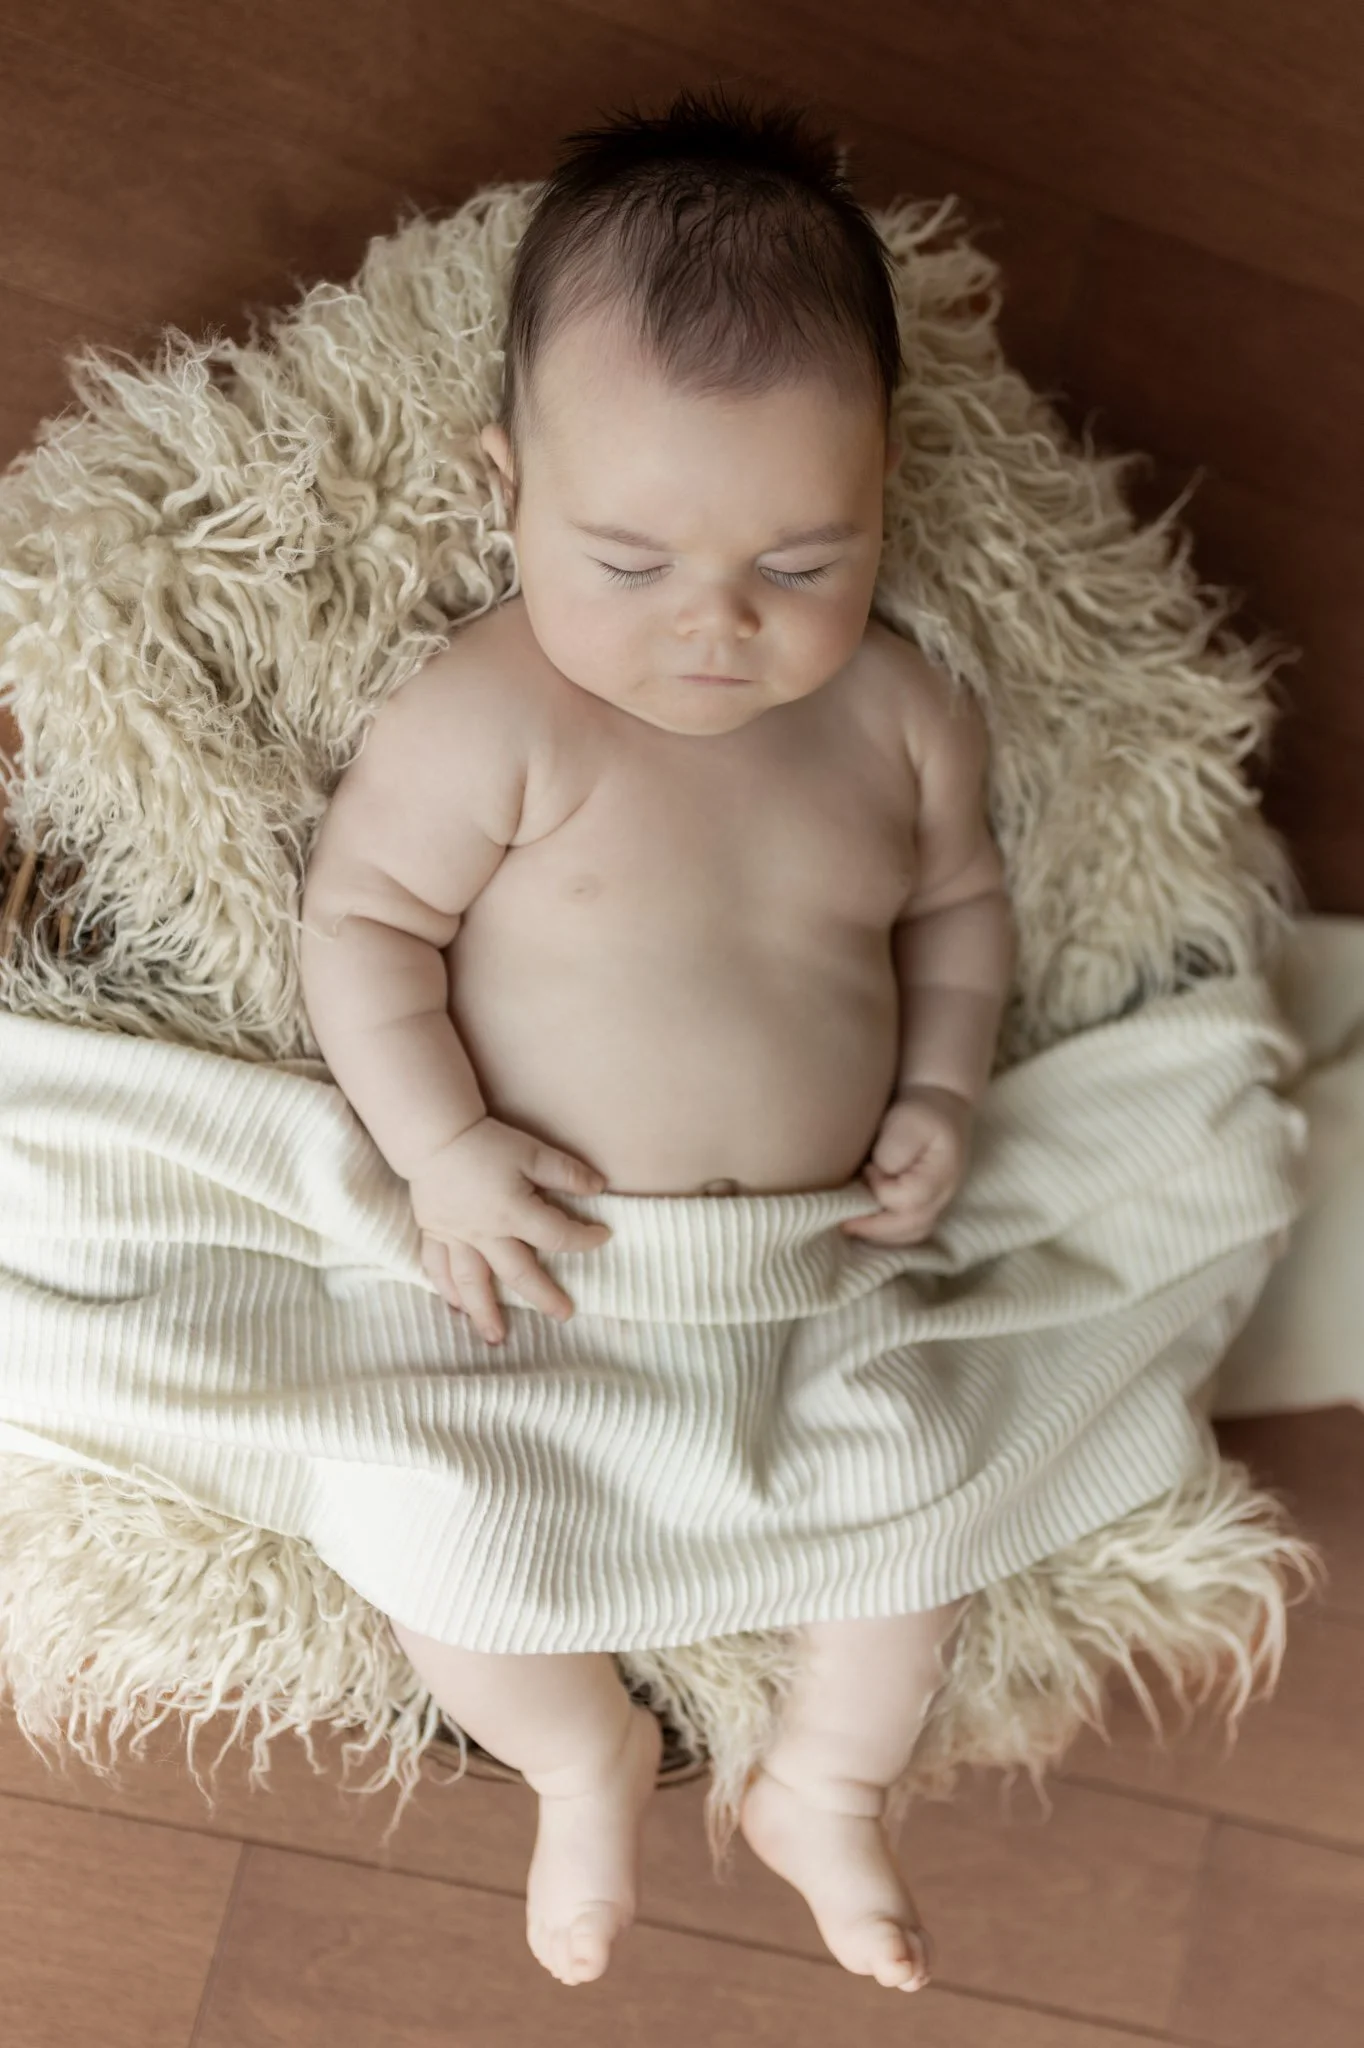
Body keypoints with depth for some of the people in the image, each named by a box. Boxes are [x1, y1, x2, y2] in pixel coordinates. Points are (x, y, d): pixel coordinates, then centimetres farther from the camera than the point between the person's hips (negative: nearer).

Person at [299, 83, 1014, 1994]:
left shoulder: (906, 714, -4)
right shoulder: (488, 721, -19)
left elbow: (958, 900, 13)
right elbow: (361, 915, -12)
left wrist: (944, 1087, -1)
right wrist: (446, 1147, -21)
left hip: (823, 1260, 3)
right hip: (538, 1254, -3)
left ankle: (824, 1792, 33)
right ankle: (590, 1762, 25)